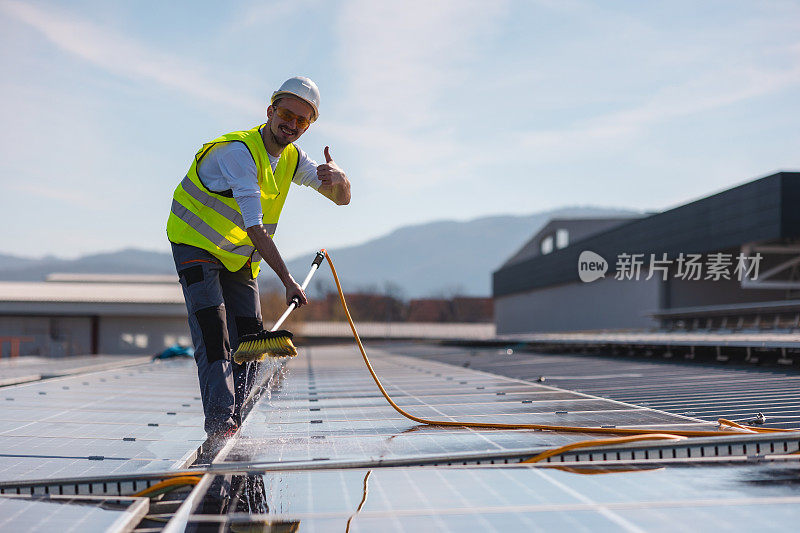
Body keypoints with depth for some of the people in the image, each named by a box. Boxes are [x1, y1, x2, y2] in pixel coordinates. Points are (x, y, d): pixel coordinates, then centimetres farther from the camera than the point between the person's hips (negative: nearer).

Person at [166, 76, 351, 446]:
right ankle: (219, 423, -24)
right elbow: (254, 228, -31)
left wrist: (337, 178, -31)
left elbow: (341, 198, -5)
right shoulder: (239, 151, -25)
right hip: (197, 247, -7)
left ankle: (234, 428, 7)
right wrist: (287, 280, -35)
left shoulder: (292, 159, 0)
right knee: (213, 334, -20)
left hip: (240, 259, 7)